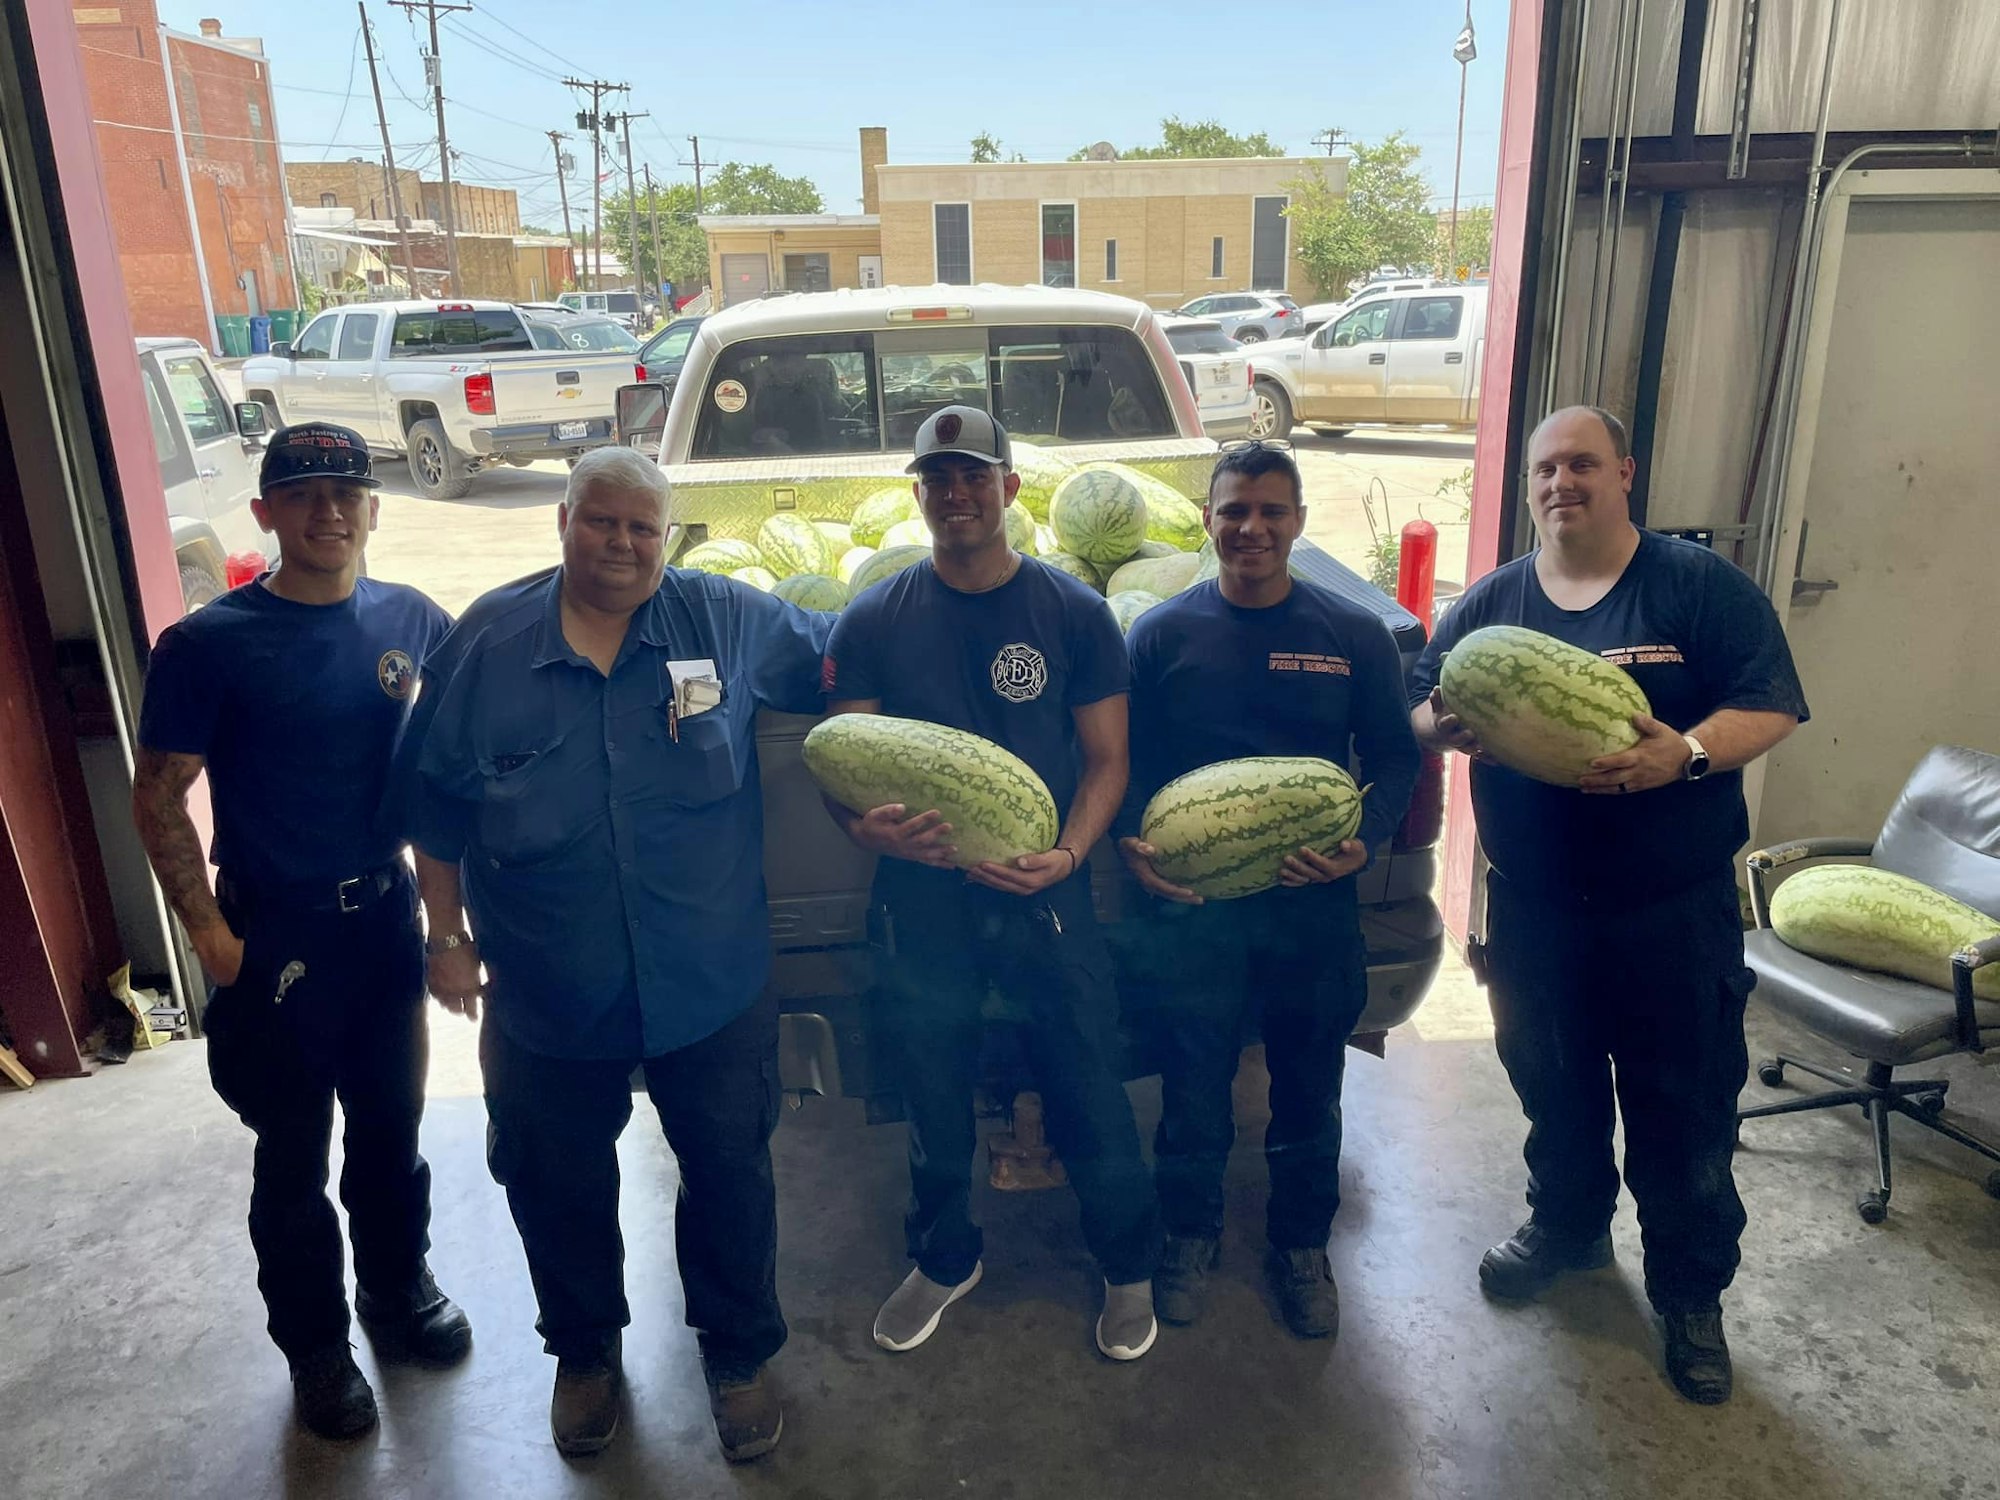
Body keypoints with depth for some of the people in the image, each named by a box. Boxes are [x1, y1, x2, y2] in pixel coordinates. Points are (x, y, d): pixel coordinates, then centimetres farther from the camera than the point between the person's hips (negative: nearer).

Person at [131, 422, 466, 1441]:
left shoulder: (411, 621, -2)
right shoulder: (208, 645, -12)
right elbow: (158, 799, -7)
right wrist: (212, 937, -11)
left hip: (387, 917, 3)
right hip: (275, 938, -3)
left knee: (390, 1126, 19)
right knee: (295, 1155, 12)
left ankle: (397, 1289, 41)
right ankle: (314, 1344, 32)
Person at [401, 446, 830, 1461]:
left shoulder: (728, 621, -6)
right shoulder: (487, 641, -5)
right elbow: (435, 801, 1)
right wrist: (448, 936, 1)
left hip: (713, 986, 0)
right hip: (547, 997, 1)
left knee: (729, 1175, 15)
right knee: (560, 1187, 19)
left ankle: (738, 1354, 41)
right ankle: (585, 1351, 47)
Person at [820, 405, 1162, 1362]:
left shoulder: (1074, 613, -1)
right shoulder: (873, 623, 0)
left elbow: (1106, 758, 0)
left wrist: (1067, 855, -18)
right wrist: (868, 825, -24)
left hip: (1048, 895, -1)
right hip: (922, 898, 1)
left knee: (1091, 1099, 8)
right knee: (933, 1101, 17)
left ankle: (1128, 1268, 34)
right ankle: (944, 1260, 43)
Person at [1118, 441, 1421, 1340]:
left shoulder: (1354, 634, 0)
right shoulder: (1163, 633, 0)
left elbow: (1395, 757, 3)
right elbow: (1125, 762, 3)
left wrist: (1363, 839, -15)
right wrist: (1133, 844, -15)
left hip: (1315, 903, 1)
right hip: (1193, 902, 0)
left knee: (1309, 1091, 15)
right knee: (1192, 1085, 11)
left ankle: (1301, 1245, 37)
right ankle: (1191, 1236, 35)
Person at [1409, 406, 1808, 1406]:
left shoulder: (1699, 585, -4)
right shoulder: (1490, 601, 6)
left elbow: (1771, 704, -9)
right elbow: (1419, 704, 7)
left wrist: (1691, 752, -28)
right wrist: (1441, 725, -17)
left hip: (1675, 909, -3)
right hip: (1533, 905, 3)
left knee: (1685, 1107, 9)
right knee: (1552, 1087, 19)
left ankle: (1690, 1291, 30)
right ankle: (1566, 1225, 43)